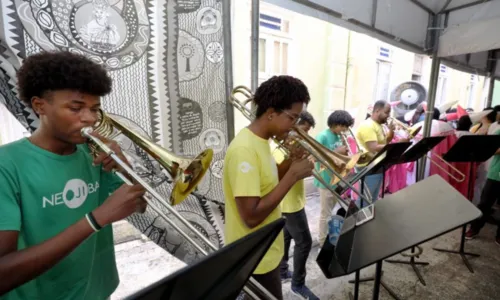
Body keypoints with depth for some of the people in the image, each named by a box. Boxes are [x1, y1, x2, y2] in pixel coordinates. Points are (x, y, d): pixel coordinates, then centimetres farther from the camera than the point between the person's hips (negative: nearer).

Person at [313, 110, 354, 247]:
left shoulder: (339, 137, 8)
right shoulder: (322, 136, -16)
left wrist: (344, 154, -8)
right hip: (326, 180, -8)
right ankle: (323, 241, 19)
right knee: (325, 214, 3)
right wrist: (337, 152, -25)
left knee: (331, 211, 22)